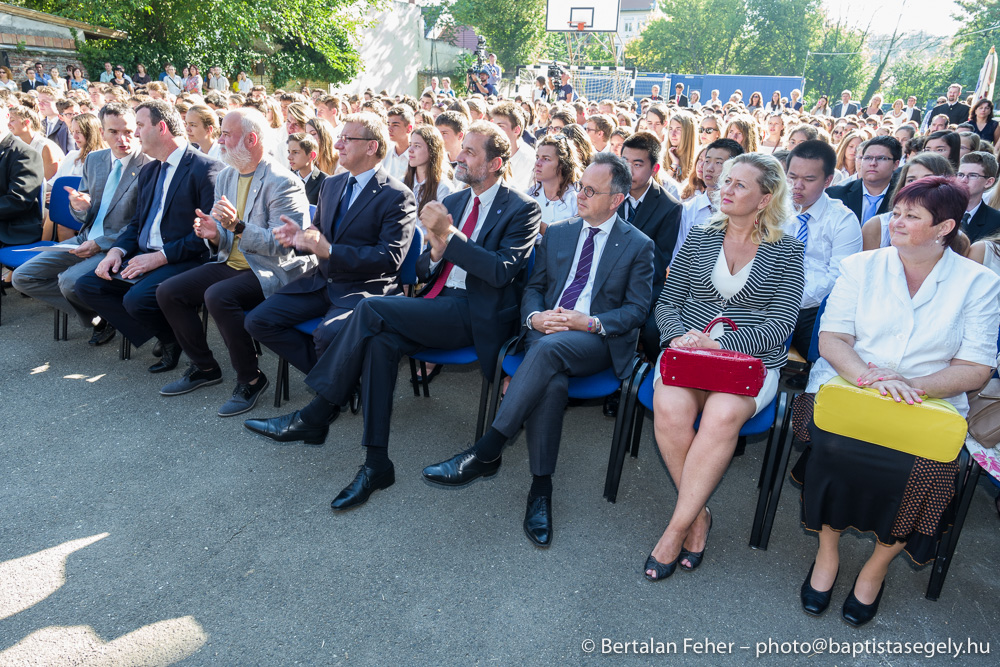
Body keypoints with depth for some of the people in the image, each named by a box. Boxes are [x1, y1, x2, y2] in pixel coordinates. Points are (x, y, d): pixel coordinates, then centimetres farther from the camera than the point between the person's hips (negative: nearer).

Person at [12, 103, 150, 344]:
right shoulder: (93, 159, 11)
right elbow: (85, 216, 16)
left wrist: (99, 244, -19)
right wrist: (79, 207, -10)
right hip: (86, 239, 8)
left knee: (70, 281, -30)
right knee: (22, 277, 2)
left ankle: (106, 315, 2)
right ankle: (95, 314, 4)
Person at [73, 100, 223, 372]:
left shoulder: (206, 169, -10)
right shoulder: (149, 171, 20)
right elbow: (137, 222, 23)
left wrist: (161, 256, -20)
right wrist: (117, 250, 2)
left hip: (183, 260, -9)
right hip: (143, 256, 9)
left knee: (137, 298, -30)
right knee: (86, 285, -3)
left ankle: (174, 339, 2)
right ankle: (163, 338, -2)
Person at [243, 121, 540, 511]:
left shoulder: (521, 209, 0)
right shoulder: (452, 201, 21)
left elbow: (503, 271, -16)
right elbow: (422, 271, 19)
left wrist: (448, 235, -16)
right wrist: (436, 252, -5)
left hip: (474, 314, -7)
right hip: (437, 305, 7)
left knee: (372, 309, -24)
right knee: (381, 341, -25)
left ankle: (317, 415, -12)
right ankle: (376, 464, -19)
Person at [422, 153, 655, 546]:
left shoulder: (638, 245, 8)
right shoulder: (557, 234, 20)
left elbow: (636, 310, 2)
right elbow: (533, 287, 18)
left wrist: (591, 322, -15)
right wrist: (534, 316, -6)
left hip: (596, 341, -3)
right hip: (545, 330, 3)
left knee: (548, 348, -38)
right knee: (550, 382, -34)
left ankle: (485, 453, -35)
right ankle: (540, 489, -26)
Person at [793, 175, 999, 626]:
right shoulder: (861, 267, 9)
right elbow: (831, 339, 2)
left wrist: (912, 386, -18)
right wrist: (869, 376, -18)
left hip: (930, 403, 0)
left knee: (929, 468, -29)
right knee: (834, 445, -31)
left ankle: (877, 566, -1)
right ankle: (827, 552, -4)